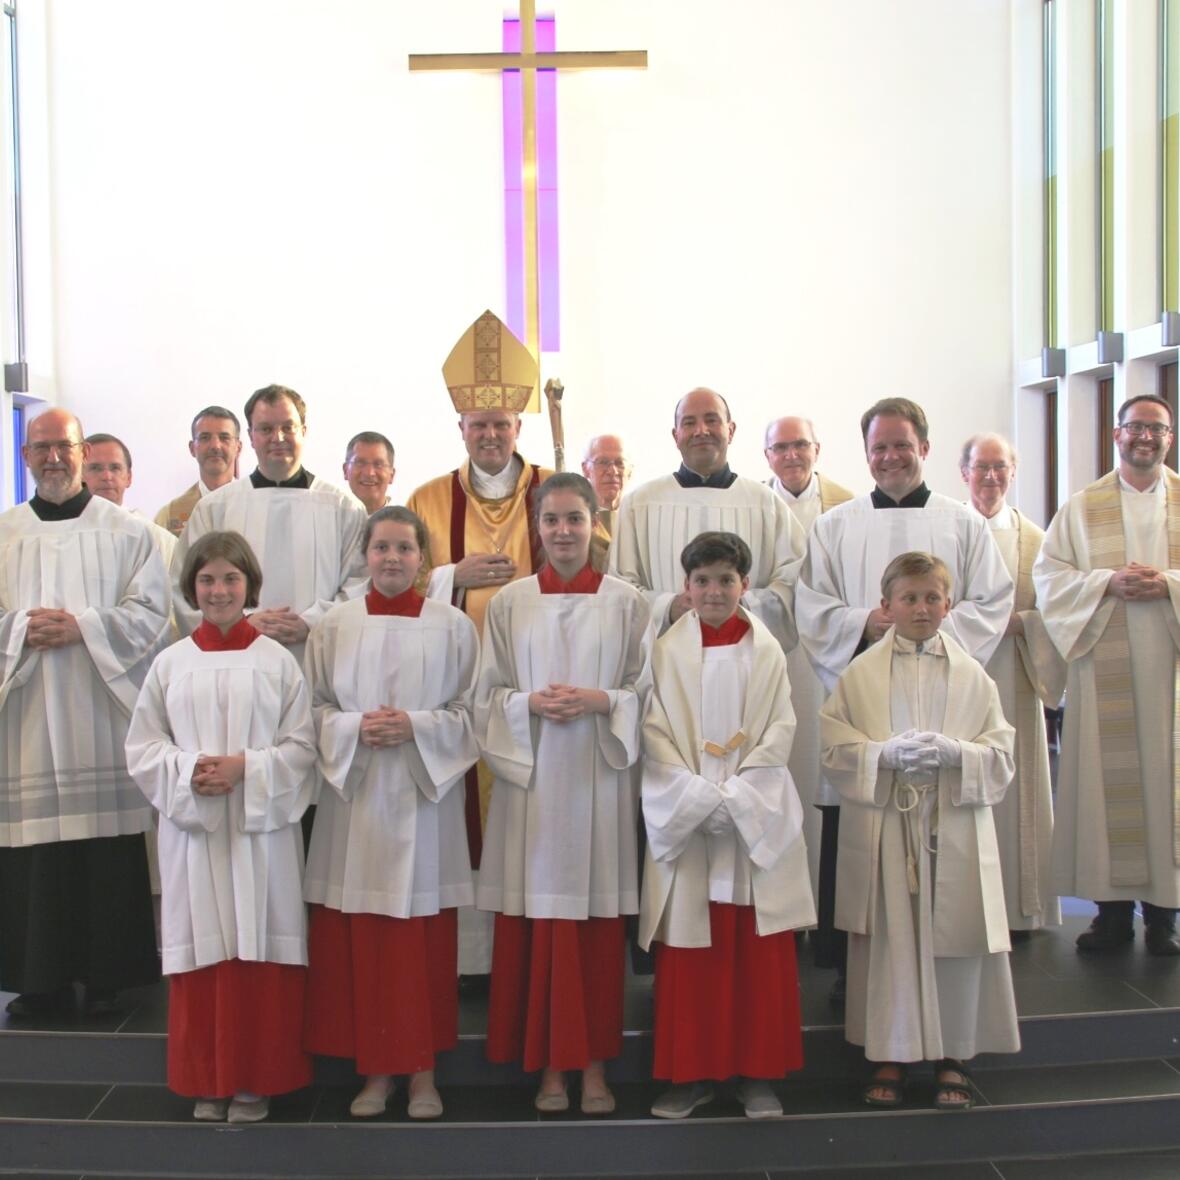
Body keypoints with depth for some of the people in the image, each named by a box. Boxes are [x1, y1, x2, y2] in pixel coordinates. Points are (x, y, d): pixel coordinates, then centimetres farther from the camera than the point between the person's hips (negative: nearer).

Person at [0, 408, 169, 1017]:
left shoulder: (126, 531, 7)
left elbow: (150, 613, -1)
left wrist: (82, 627, -13)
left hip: (103, 709, -2)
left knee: (108, 850, -2)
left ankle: (105, 975, 9)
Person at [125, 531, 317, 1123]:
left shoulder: (277, 661, 1)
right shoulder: (172, 663, 6)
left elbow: (302, 746, 0)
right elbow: (142, 747, 6)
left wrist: (246, 768, -15)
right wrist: (188, 771, -12)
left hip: (262, 829, -1)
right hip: (191, 828, 1)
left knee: (260, 948, 2)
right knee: (204, 949, 5)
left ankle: (257, 1081, 15)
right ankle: (208, 1081, 19)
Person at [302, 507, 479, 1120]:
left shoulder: (453, 626, 2)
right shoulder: (333, 626, 5)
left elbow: (472, 711, 2)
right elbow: (313, 708, 6)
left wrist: (417, 726, -14)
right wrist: (355, 727, -12)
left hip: (425, 798, -1)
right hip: (354, 797, 1)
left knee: (423, 940, 4)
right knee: (358, 940, 3)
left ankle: (422, 1069, 17)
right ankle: (374, 1067, 17)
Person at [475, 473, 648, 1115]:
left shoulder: (625, 602, 3)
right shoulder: (509, 602, 5)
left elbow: (647, 689, 4)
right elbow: (487, 694, 6)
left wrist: (602, 700, -14)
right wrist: (530, 703, -12)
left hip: (599, 777, 0)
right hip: (530, 778, 1)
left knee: (597, 923, 4)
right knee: (537, 922, 3)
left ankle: (594, 1061, 16)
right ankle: (549, 1062, 15)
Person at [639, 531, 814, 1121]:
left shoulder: (767, 651, 4)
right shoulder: (666, 651, 2)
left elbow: (781, 729, 0)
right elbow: (655, 733, -3)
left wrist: (735, 796, -12)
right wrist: (701, 797, -15)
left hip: (758, 820, 1)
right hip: (685, 819, 0)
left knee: (761, 954, 4)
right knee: (688, 955, 3)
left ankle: (756, 1072, 17)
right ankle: (691, 1074, 15)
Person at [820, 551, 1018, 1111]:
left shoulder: (971, 675, 7)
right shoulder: (860, 673, 4)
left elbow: (1001, 754, 4)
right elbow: (834, 746, -1)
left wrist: (955, 753, -15)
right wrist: (885, 754, -17)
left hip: (955, 829, 1)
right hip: (883, 828, -1)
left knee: (957, 939, 3)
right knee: (888, 940, 3)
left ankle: (952, 1055, 20)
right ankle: (891, 1054, 18)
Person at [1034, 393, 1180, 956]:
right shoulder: (1081, 507, 10)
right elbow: (1049, 576, 3)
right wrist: (1108, 582, -13)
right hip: (1104, 670, 0)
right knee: (1107, 782, 0)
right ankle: (1113, 911, 10)